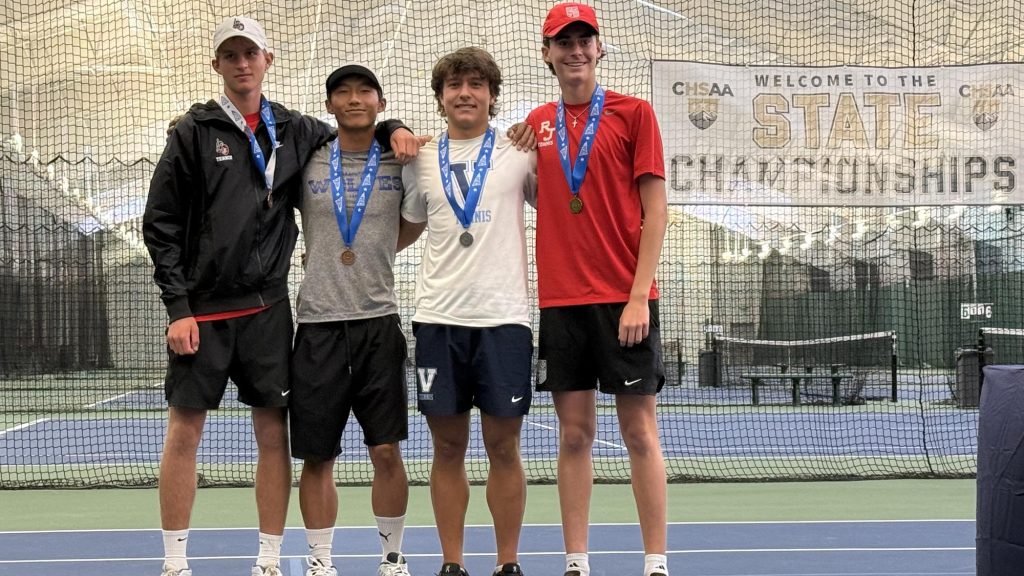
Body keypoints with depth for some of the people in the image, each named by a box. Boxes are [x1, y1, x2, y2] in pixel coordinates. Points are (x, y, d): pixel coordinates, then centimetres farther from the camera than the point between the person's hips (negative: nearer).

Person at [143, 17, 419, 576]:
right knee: (183, 432, 0)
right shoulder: (193, 132, 0)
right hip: (201, 310, -2)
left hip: (267, 309, 2)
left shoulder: (295, 131, 9)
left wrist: (394, 129, 2)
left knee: (273, 433, 3)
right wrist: (177, 306, -8)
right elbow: (160, 225, -2)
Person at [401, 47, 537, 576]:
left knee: (503, 447, 2)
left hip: (504, 316, -2)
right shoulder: (420, 161, 10)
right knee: (447, 448, 5)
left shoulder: (519, 151, 4)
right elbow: (407, 227, 22)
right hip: (438, 318, 2)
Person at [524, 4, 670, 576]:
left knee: (640, 431, -1)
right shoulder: (538, 122, 11)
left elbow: (655, 210, -4)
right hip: (560, 300, 4)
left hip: (624, 298, -3)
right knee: (575, 433, 5)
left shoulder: (633, 112, 0)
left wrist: (639, 297, -11)